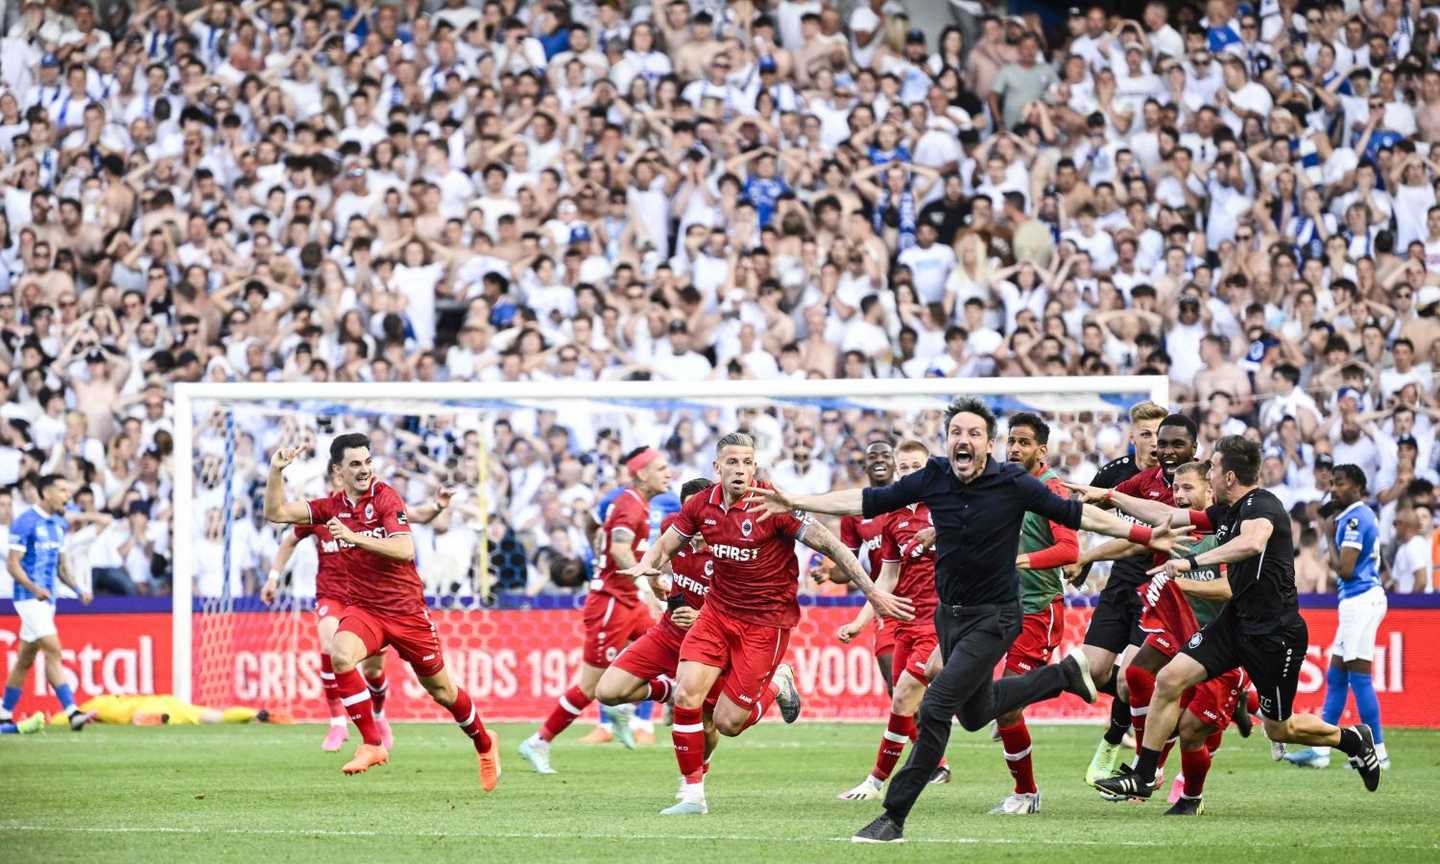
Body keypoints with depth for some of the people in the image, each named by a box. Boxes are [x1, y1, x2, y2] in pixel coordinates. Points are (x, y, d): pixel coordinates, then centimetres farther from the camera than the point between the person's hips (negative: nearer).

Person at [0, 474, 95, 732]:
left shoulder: (59, 524, 13)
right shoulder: (26, 523, -12)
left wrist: (78, 589, 6)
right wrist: (34, 588, -28)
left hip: (47, 598, 8)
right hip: (29, 597, -8)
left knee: (25, 659, 12)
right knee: (53, 651, -16)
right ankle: (72, 713, -20)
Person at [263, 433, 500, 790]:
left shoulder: (385, 496, -11)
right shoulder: (332, 506, 2)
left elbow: (405, 550, -23)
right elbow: (276, 512, 1)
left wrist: (353, 536, -29)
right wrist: (275, 472, -14)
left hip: (406, 609, -3)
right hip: (364, 609, 3)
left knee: (440, 689, 9)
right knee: (340, 654, -30)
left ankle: (484, 743, 37)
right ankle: (372, 744, -21)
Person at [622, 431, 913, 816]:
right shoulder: (702, 506, -3)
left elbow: (830, 545, -16)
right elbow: (665, 545, 11)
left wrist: (873, 593, -18)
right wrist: (647, 564, -13)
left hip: (766, 621, -4)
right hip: (718, 611, 4)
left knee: (727, 722, -7)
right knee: (686, 694, -13)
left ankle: (776, 686, 25)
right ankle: (693, 795, 0)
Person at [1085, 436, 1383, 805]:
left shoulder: (1260, 505, -20)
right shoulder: (1226, 511, 8)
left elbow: (1252, 542, -43)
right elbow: (1166, 515, 17)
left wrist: (1192, 562, -44)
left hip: (1275, 633, -8)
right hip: (1237, 620, 8)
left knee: (1278, 728, 6)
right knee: (1169, 679, -5)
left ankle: (1353, 739, 33)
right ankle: (1142, 778, 1)